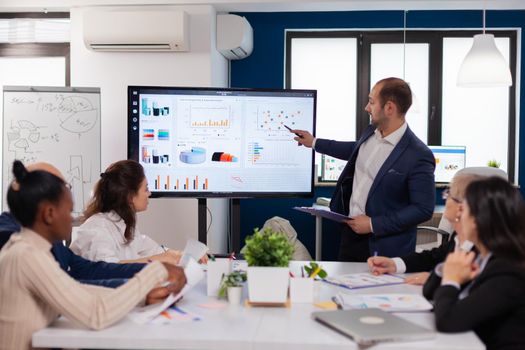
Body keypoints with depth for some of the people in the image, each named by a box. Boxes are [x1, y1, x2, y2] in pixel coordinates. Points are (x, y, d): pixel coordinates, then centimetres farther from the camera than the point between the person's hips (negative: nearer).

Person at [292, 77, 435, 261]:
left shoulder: (418, 156, -22)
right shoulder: (370, 132, 1)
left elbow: (424, 209, -18)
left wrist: (373, 224, -18)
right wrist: (314, 142, 29)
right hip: (349, 232, 7)